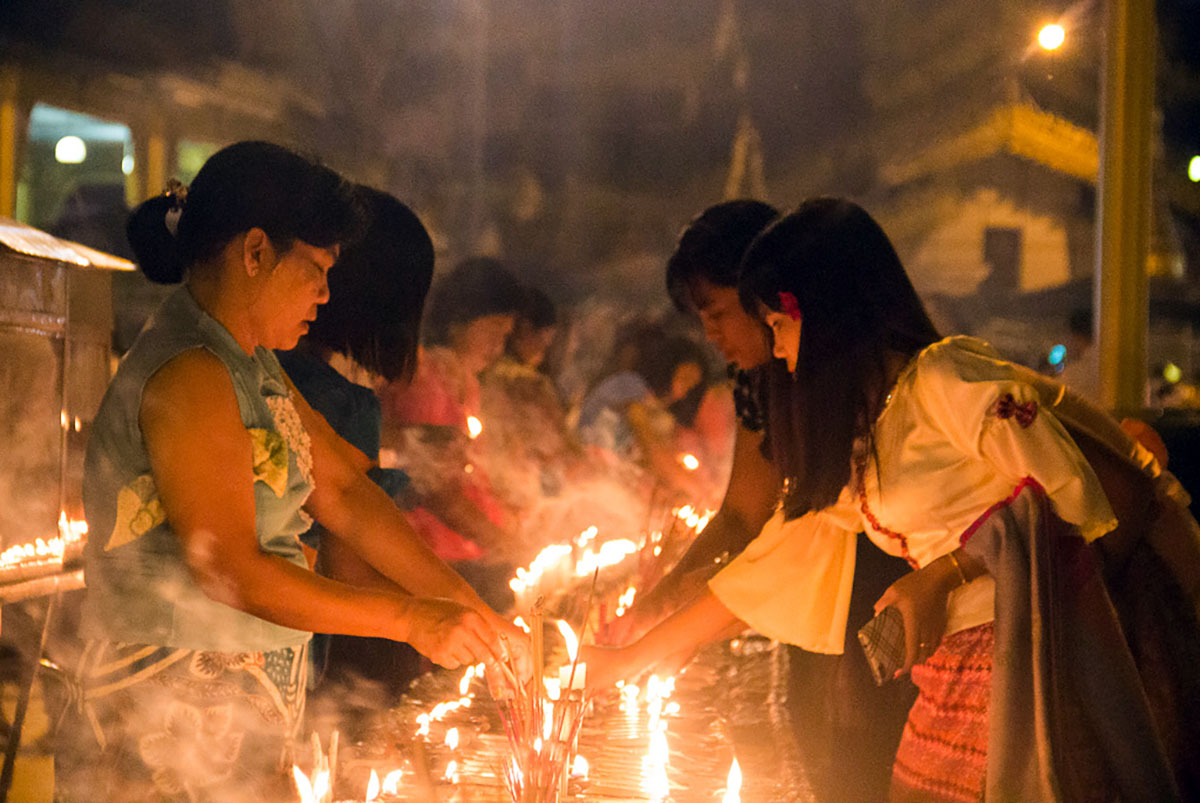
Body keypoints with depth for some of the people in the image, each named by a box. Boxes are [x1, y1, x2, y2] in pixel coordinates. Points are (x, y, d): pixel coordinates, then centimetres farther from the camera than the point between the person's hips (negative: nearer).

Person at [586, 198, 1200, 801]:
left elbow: (1069, 491, -13)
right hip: (952, 675, 8)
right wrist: (625, 660, 19)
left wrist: (945, 573, -17)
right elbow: (766, 571, 19)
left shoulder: (944, 377, -10)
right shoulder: (846, 441, 16)